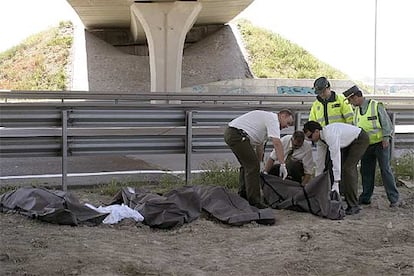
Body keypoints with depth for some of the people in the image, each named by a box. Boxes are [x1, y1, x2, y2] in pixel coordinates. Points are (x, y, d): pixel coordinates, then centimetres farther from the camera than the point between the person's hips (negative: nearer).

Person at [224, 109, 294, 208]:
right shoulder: (273, 119, -6)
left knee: (248, 165, 23)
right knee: (252, 166, -10)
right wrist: (282, 164, -22)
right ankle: (254, 201, -7)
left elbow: (260, 145, 30)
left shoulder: (267, 118, 26)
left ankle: (243, 196, 31)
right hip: (237, 134, -11)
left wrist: (258, 164, 33)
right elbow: (277, 143, -20)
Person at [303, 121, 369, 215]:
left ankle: (353, 205, -16)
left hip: (361, 139, -9)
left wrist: (336, 182, -38)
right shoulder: (320, 139, -4)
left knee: (347, 168, -18)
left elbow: (336, 158, -37)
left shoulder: (330, 135, -34)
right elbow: (320, 159, 5)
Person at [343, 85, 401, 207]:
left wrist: (386, 138, -18)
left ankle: (394, 198, -3)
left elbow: (386, 122, -10)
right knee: (366, 171, 6)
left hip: (381, 143, -6)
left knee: (385, 169, -7)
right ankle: (365, 198, 15)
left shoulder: (376, 106, -10)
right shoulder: (357, 110, 10)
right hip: (367, 145, 6)